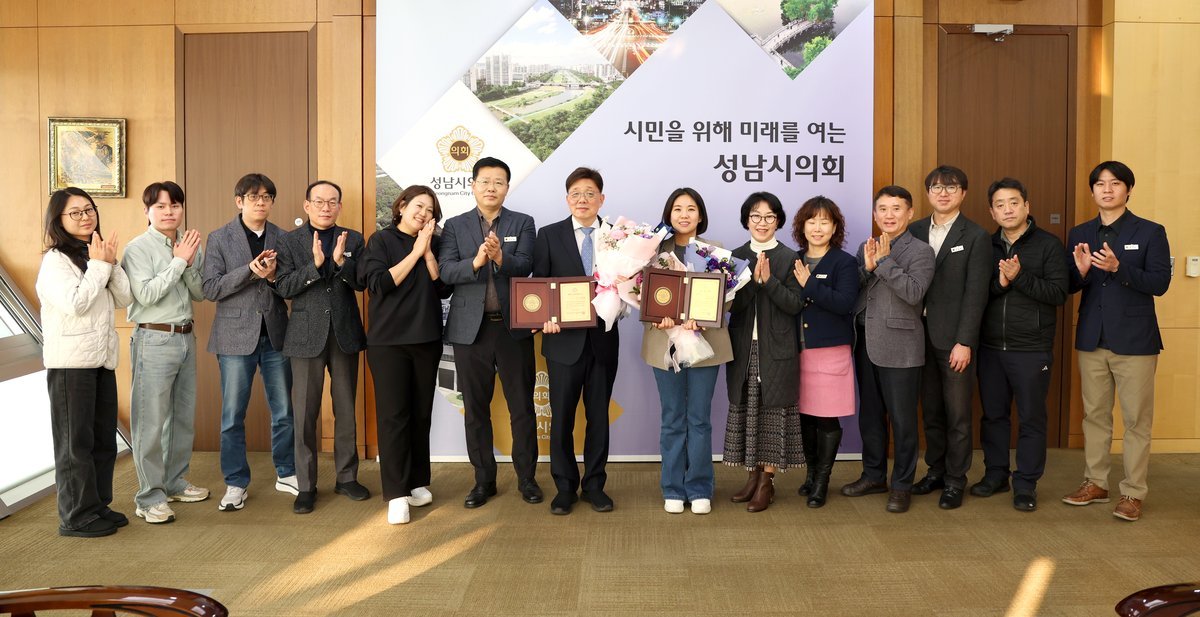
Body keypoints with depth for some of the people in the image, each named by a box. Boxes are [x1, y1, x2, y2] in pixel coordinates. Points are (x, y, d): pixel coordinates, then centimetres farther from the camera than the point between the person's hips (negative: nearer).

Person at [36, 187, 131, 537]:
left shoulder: (96, 253, 12)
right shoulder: (55, 260, -9)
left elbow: (125, 299, 6)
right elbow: (75, 302, -21)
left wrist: (111, 264, -6)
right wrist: (99, 266, -14)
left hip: (102, 359, 7)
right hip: (70, 361, -7)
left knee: (104, 437, 13)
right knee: (75, 441, 0)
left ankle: (98, 505, 24)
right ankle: (76, 516, 8)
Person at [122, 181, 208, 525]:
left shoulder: (189, 245, 10)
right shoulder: (138, 248, -8)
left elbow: (200, 293, 9)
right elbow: (146, 294, -18)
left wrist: (189, 265, -8)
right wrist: (178, 261, -16)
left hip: (185, 337, 7)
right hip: (154, 339, -7)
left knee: (185, 416, 14)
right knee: (151, 421, -4)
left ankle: (175, 483, 28)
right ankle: (150, 497, 4)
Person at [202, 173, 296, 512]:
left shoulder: (282, 238, 7)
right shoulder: (219, 238, 1)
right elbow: (211, 288, -7)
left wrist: (273, 275, -15)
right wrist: (250, 270, -18)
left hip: (275, 335, 2)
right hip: (237, 335, -2)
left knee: (283, 411, 10)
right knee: (233, 415, 4)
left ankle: (286, 474, 25)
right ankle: (235, 483, 16)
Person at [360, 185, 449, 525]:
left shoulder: (433, 244, 10)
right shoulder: (381, 240, 0)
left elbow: (443, 288, 1)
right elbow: (379, 284, -13)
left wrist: (428, 251, -8)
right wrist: (415, 253, -11)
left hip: (427, 340, 4)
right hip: (388, 341, -4)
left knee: (421, 413, 7)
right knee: (393, 414, -5)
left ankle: (418, 482, 19)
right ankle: (396, 494, -1)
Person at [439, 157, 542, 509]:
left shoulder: (522, 223, 6)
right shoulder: (455, 226, 6)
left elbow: (525, 266, -9)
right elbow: (445, 271, -7)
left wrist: (500, 257, -30)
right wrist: (476, 261, -25)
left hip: (513, 327, -1)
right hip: (471, 329, 1)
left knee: (522, 407, 5)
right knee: (476, 409, 9)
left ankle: (527, 478, 18)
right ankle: (484, 480, 21)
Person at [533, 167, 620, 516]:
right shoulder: (549, 236, 3)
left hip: (603, 340, 1)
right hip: (564, 340, -1)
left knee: (598, 416, 10)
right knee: (562, 418, 6)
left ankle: (594, 485, 22)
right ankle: (564, 488, 18)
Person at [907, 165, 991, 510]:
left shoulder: (976, 237, -3)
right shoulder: (915, 231, 8)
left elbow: (976, 294, -8)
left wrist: (964, 342, -14)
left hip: (955, 339, -4)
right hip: (922, 335, 4)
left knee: (957, 413, 4)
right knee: (930, 410, 13)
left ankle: (955, 480, 15)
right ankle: (935, 470, 26)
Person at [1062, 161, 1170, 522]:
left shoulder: (1150, 232, -2)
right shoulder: (1079, 235, 9)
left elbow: (1160, 283, -10)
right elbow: (1068, 287, 8)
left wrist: (1118, 267, -24)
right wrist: (1080, 272, -14)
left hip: (1134, 342, -4)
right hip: (1091, 340, 4)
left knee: (1136, 420, 1)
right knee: (1094, 415, 11)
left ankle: (1133, 493, 9)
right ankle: (1095, 483, 23)